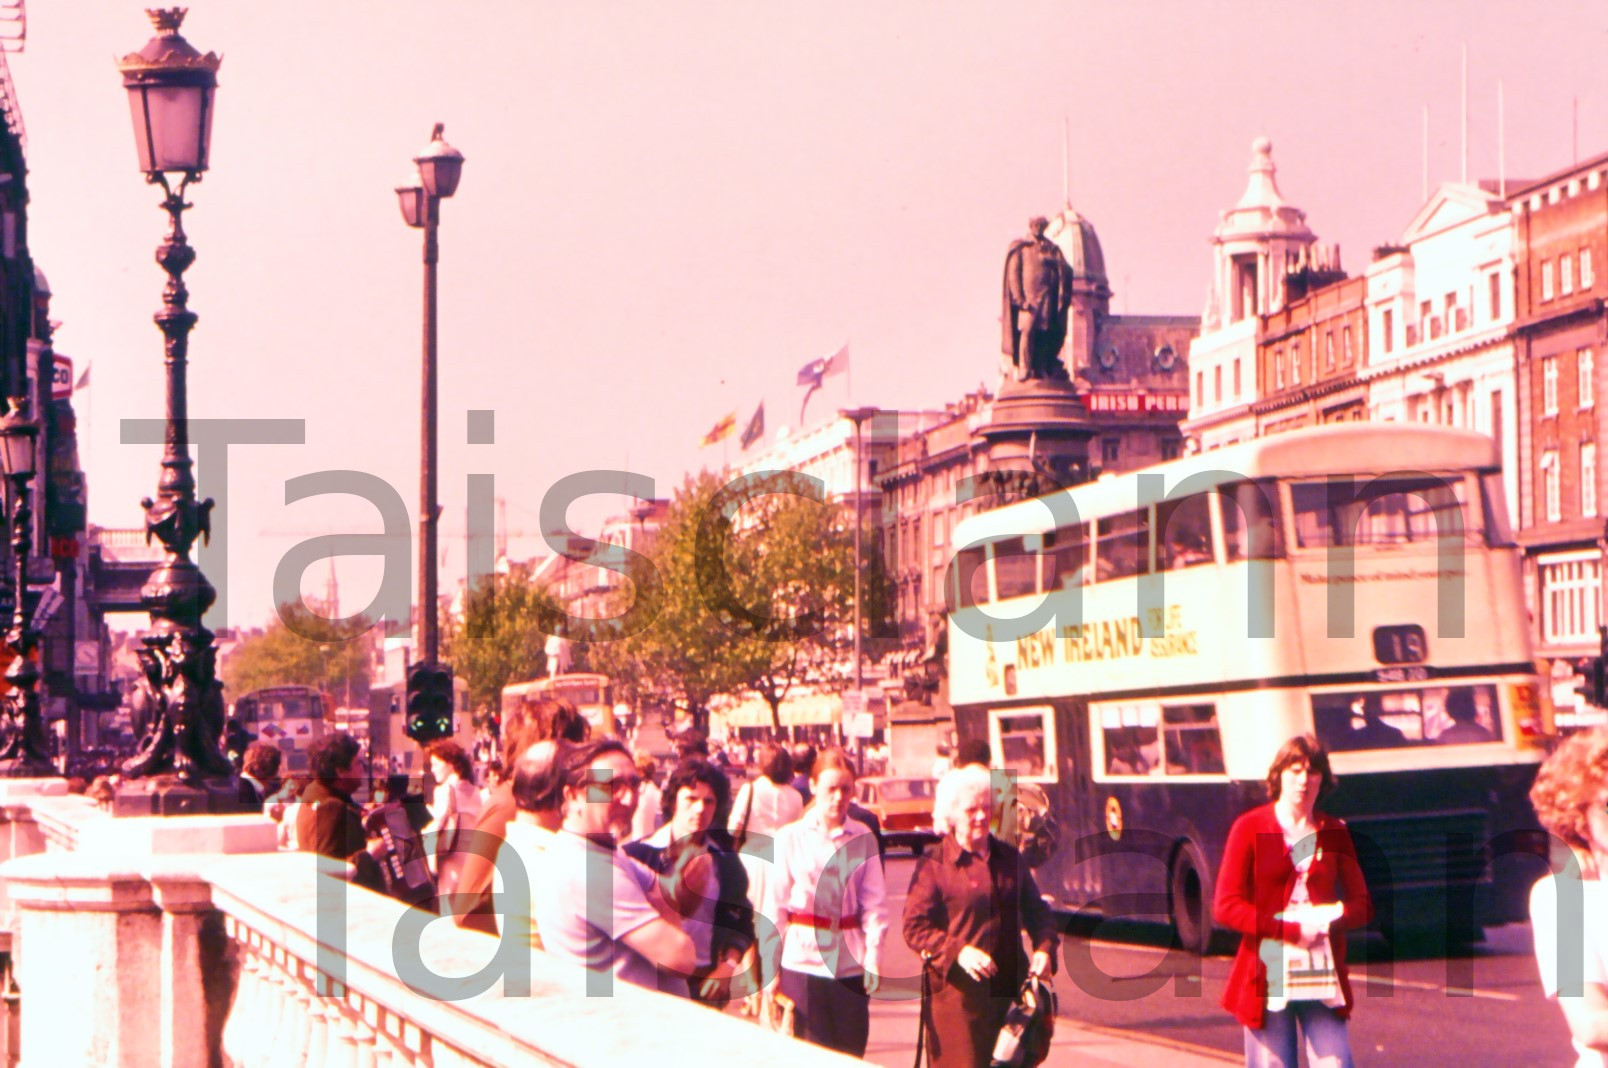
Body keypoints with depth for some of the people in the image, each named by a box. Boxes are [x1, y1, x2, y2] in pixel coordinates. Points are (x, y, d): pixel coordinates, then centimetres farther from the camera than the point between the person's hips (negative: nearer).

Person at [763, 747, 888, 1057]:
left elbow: (875, 903, 2)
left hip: (850, 963, 1)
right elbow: (775, 907, 2)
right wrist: (770, 969, 0)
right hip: (803, 959, -1)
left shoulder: (862, 839, 3)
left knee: (850, 1054, 4)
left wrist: (874, 958, -6)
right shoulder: (791, 838, 0)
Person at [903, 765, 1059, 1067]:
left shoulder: (1010, 859, 15)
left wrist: (1044, 948, 0)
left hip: (1010, 990, 5)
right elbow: (915, 927, -9)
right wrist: (957, 951, -23)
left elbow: (1036, 912, 20)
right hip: (959, 993, -5)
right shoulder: (935, 866, -3)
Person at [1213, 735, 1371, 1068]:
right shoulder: (1250, 828, 2)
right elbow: (1226, 907, -5)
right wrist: (1290, 928, -15)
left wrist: (1331, 917, -13)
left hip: (1322, 980, 2)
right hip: (1266, 979, -2)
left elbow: (1362, 906, 10)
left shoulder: (1334, 833, 12)